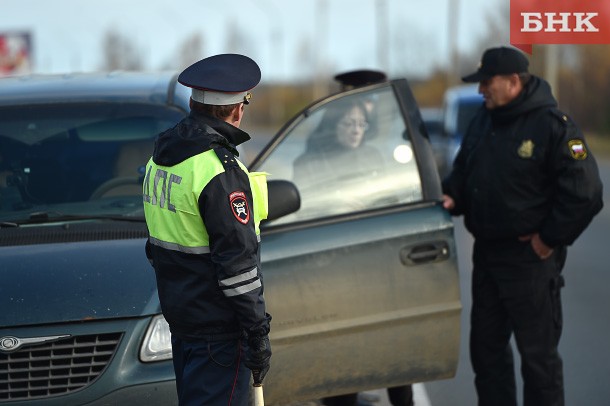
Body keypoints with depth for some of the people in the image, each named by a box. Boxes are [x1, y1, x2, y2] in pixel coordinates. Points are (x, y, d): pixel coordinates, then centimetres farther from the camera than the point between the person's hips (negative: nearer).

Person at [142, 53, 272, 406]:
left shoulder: (160, 158, 8)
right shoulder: (220, 171, -20)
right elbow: (236, 262, -21)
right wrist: (258, 333, -15)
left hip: (178, 312, 9)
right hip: (218, 325, -9)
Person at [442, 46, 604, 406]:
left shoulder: (552, 125, -15)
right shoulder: (484, 119, 9)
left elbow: (585, 193, -18)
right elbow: (464, 170, 20)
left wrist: (550, 238, -15)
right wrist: (452, 196, -1)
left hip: (529, 258, -8)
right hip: (486, 251, 8)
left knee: (538, 352, 0)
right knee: (486, 346, 15)